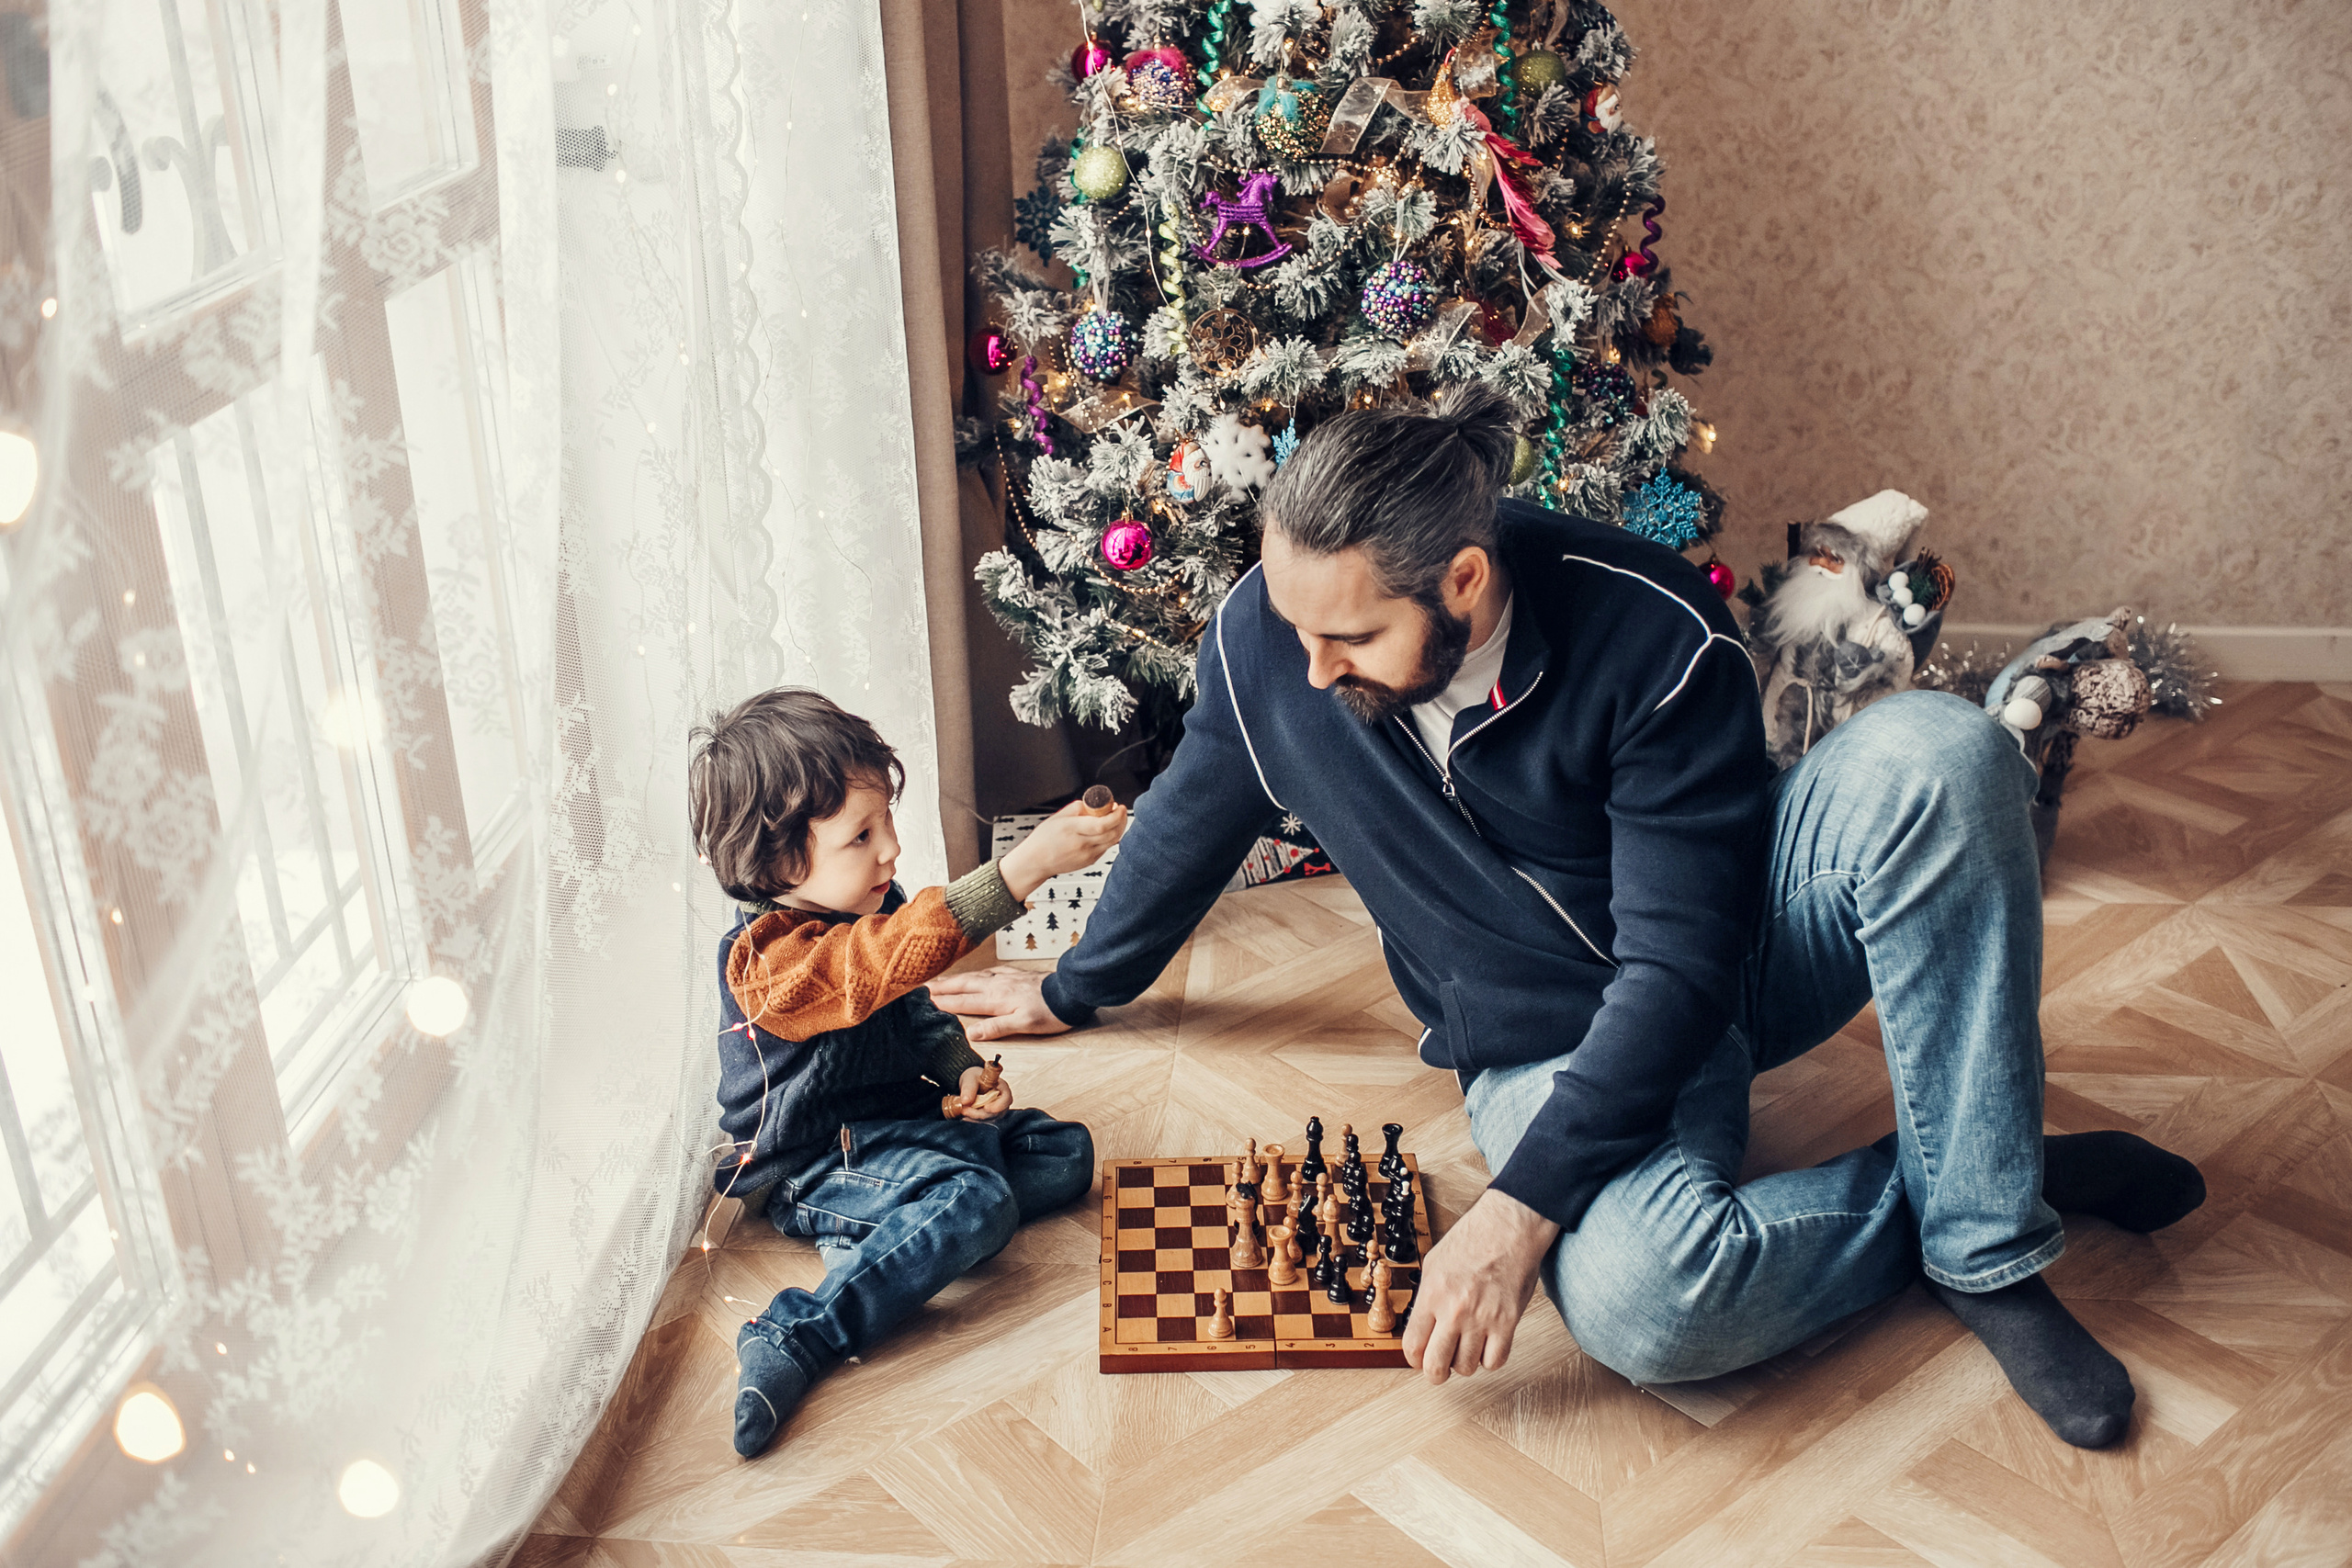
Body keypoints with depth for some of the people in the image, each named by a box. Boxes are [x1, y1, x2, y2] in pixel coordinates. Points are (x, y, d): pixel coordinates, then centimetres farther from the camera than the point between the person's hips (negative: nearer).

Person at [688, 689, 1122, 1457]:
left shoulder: (871, 907, 3)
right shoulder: (769, 957, -27)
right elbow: (884, 963, -46)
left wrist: (964, 1073, -3)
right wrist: (1024, 866, -52)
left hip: (902, 1117, 10)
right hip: (813, 1163, -10)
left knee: (1067, 1152, 5)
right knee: (979, 1204, -32)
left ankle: (876, 1238, -9)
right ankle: (794, 1338, -34)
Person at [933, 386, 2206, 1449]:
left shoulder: (1657, 637, -26)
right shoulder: (1266, 634, -15)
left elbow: (1680, 966, -27)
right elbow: (1191, 820, 5)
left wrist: (1522, 1203, -34)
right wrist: (1076, 991, 21)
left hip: (1733, 956, 0)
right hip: (1545, 1047, 1)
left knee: (1931, 754, -33)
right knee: (1635, 1302, -34)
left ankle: (1985, 1238, -21)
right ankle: (1936, 1191, -5)